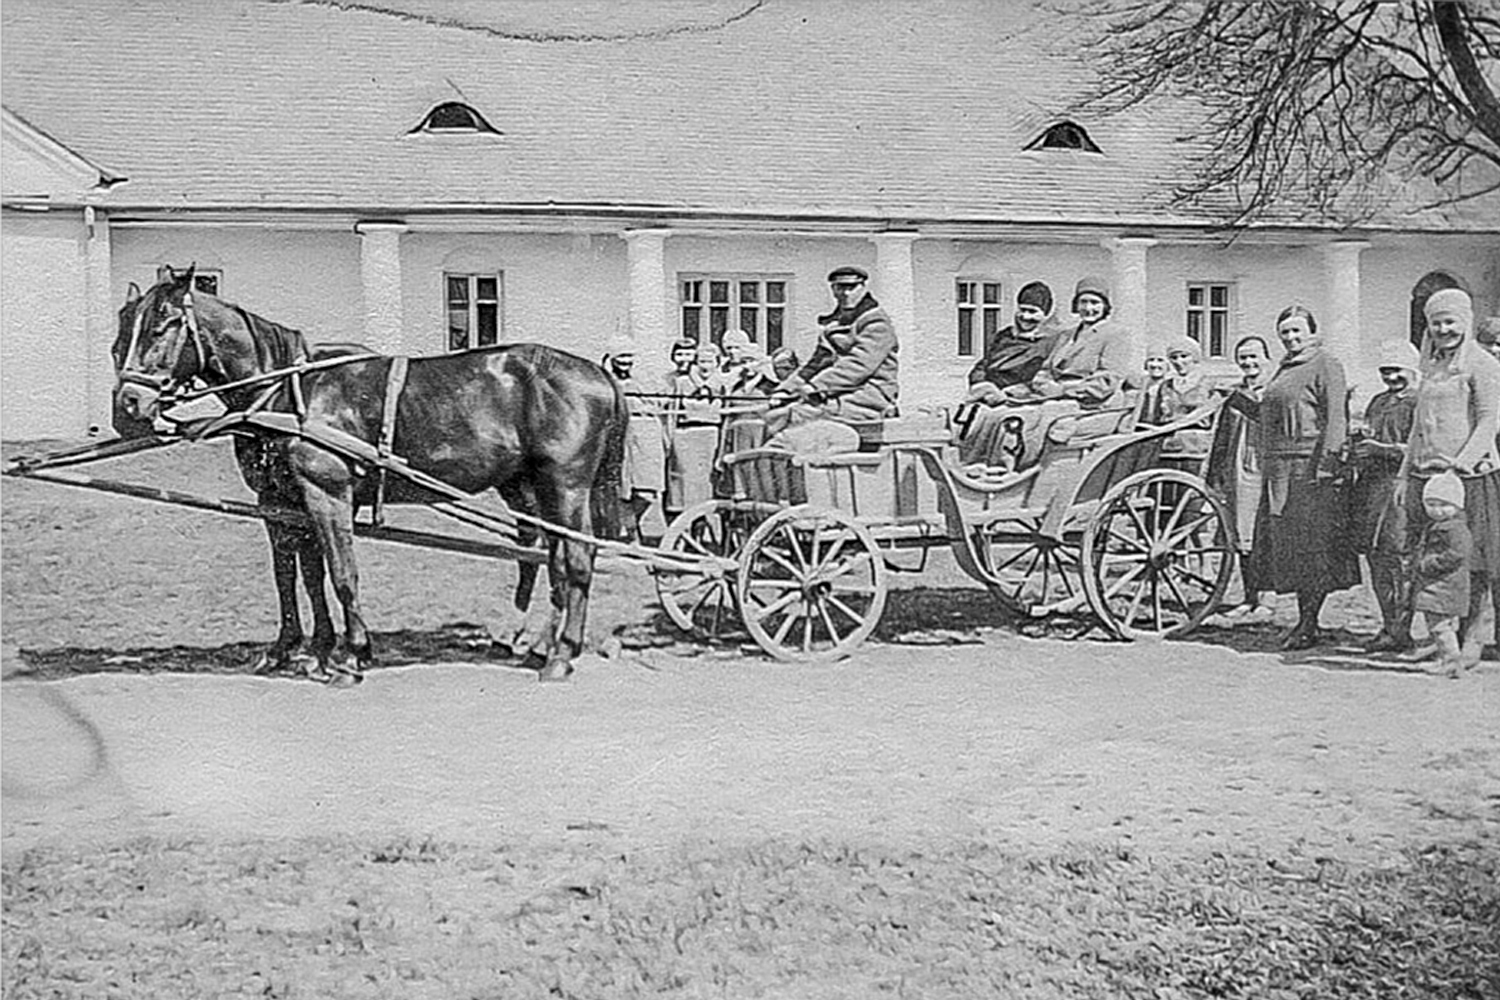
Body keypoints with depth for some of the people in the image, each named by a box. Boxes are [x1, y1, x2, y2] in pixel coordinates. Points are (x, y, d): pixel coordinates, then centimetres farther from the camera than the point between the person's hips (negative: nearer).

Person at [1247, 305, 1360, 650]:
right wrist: (1266, 467, 19)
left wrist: (1325, 464, -20)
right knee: (1285, 543, 7)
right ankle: (1304, 621, 12)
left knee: (1312, 542, -6)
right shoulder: (1284, 369, 22)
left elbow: (1336, 418, -12)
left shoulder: (1325, 365, -4)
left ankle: (1309, 624, -4)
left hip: (1309, 465, -9)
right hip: (1279, 469, 9)